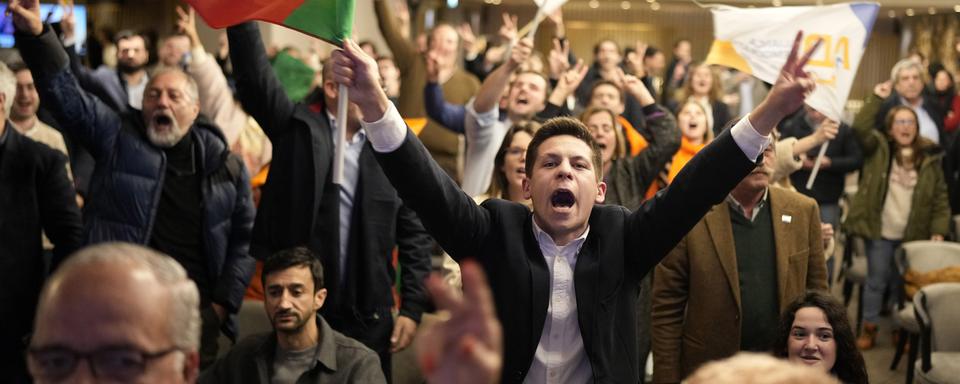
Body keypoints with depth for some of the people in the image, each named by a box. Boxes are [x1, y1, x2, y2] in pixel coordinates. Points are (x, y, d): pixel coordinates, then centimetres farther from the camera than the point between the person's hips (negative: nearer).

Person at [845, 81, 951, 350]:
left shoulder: (929, 158, 3)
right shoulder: (878, 149, 0)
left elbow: (940, 198, 4)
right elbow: (860, 128, -19)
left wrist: (938, 231, -3)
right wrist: (876, 98, -20)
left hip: (913, 235, 2)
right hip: (881, 231, -2)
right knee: (877, 280, 3)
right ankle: (869, 328, 16)